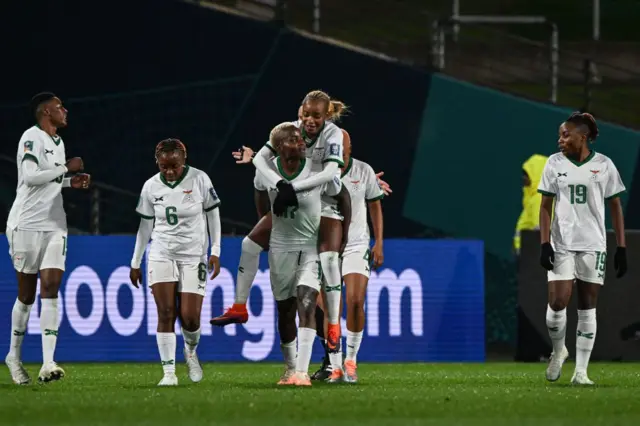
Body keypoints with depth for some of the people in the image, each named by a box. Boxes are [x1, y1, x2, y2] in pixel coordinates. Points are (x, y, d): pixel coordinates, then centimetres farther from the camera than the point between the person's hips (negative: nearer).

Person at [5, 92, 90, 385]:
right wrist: (66, 168, -14)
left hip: (54, 226, 6)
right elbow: (31, 177, -21)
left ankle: (48, 363, -15)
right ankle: (14, 355, 22)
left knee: (51, 289, -8)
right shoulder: (32, 137, -10)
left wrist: (71, 182, 10)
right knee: (27, 294, 2)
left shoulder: (57, 142, 16)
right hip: (27, 224, -6)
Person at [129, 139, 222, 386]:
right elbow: (145, 226, 10)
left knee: (190, 317, -7)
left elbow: (213, 216, 1)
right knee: (166, 313, -9)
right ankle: (168, 372, -6)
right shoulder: (151, 187, 0)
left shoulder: (199, 180, -7)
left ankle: (191, 350, 27)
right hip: (161, 255, 2)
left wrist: (215, 253, -3)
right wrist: (135, 263, 12)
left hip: (193, 255, -2)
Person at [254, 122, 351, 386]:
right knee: (285, 309, 11)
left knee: (306, 303, -19)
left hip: (313, 245, -3)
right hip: (281, 246, 3)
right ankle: (290, 367, 29)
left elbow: (343, 197, 1)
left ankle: (302, 371, -25)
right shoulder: (266, 171, -9)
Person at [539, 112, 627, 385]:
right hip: (562, 244, 0)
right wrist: (544, 244, -4)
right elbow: (545, 206, 6)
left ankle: (581, 371, 4)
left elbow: (616, 207, 7)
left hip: (593, 245, 0)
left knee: (587, 309, 0)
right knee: (557, 303, -12)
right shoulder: (554, 163, 4)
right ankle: (558, 351, 16)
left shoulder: (604, 165, 2)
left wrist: (622, 248, 2)